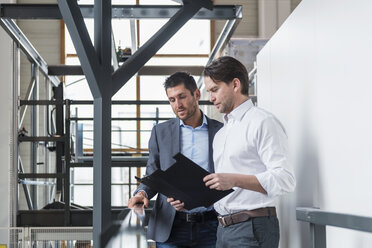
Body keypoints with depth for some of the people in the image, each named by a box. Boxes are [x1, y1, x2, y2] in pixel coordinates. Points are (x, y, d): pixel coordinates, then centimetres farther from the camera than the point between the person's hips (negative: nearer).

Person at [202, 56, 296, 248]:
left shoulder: (263, 122, -5)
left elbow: (284, 179, -16)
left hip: (253, 227, -8)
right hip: (223, 229, 8)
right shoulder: (220, 134, 22)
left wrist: (234, 180, -23)